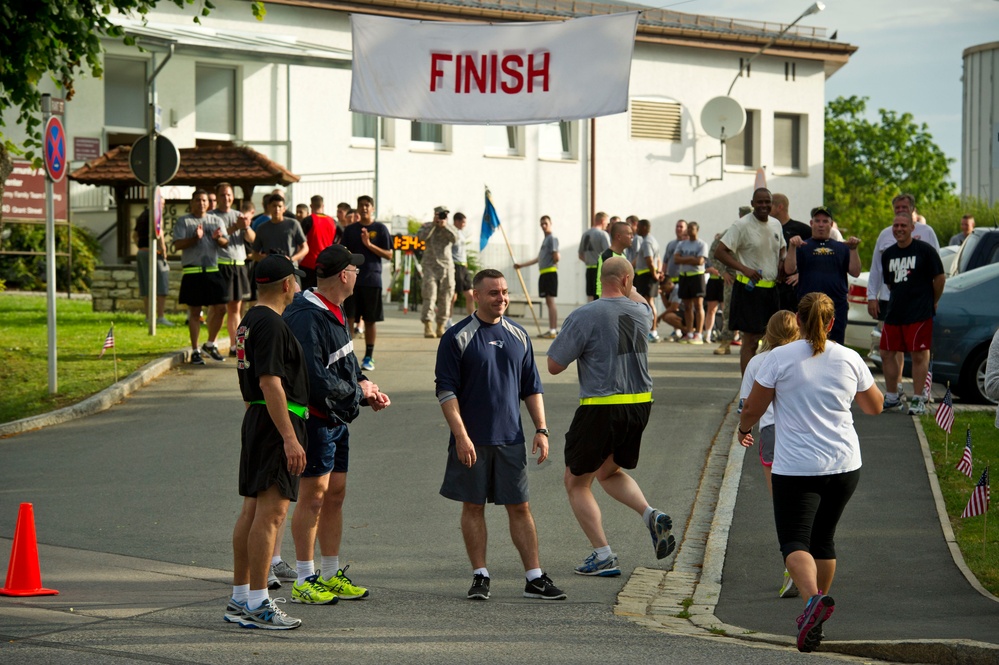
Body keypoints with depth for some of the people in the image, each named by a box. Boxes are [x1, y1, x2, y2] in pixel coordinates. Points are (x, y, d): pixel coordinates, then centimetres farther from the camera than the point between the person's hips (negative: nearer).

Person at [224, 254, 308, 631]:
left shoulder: (249, 321, 16)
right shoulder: (271, 325, -15)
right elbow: (270, 383, -22)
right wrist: (289, 437, -23)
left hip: (256, 421, 11)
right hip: (276, 422, -11)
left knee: (252, 511, 12)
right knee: (271, 512, -11)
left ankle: (240, 599, 17)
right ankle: (258, 604, -12)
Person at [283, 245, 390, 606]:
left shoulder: (334, 312, 13)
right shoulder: (307, 318, -20)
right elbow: (316, 379, -25)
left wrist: (365, 387, 4)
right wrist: (358, 391, -13)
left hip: (336, 420, 10)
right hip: (315, 419, -10)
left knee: (335, 494, 14)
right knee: (313, 496, -5)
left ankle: (332, 574, 23)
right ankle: (304, 580, 2)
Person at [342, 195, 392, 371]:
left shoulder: (380, 229, 3)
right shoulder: (350, 229, 10)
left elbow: (389, 255, -2)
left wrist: (369, 245, -13)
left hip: (372, 279, -1)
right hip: (352, 279, 2)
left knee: (370, 321, 5)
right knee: (348, 318, -5)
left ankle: (369, 358, 12)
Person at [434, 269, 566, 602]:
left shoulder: (518, 336, 10)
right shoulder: (457, 337, -4)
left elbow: (532, 387, 16)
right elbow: (446, 390, -7)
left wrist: (541, 429, 6)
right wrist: (461, 436, -15)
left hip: (511, 438, 3)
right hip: (472, 441, -3)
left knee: (520, 507, 3)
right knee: (473, 506, 4)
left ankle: (535, 578, 4)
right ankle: (480, 576, 12)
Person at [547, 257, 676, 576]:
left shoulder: (584, 317, -14)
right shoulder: (640, 311, 4)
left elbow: (554, 365, -9)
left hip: (600, 407, -6)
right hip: (640, 404, 6)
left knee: (576, 482, 10)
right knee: (609, 471, 27)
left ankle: (603, 555, 1)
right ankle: (651, 515, 3)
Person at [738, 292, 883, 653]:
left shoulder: (779, 358, -8)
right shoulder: (849, 359, 2)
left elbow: (752, 410, -2)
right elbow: (875, 407, 15)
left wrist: (742, 429, 19)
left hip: (796, 468, -4)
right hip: (844, 464, 4)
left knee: (795, 542, -4)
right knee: (823, 539, 19)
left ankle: (813, 597, -32)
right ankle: (814, 616, 27)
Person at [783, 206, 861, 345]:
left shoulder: (841, 248, 15)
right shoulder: (802, 247, 10)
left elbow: (855, 272, 4)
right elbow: (789, 270, -4)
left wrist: (853, 249, -8)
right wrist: (792, 247, -16)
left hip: (837, 308, 2)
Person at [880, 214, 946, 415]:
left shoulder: (925, 250, -6)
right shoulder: (888, 254, 12)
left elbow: (940, 278, -2)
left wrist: (932, 302, 4)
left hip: (919, 314, -6)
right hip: (894, 313, 6)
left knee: (919, 355, -6)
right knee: (887, 353, 8)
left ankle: (918, 399, 0)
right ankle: (892, 396, 20)